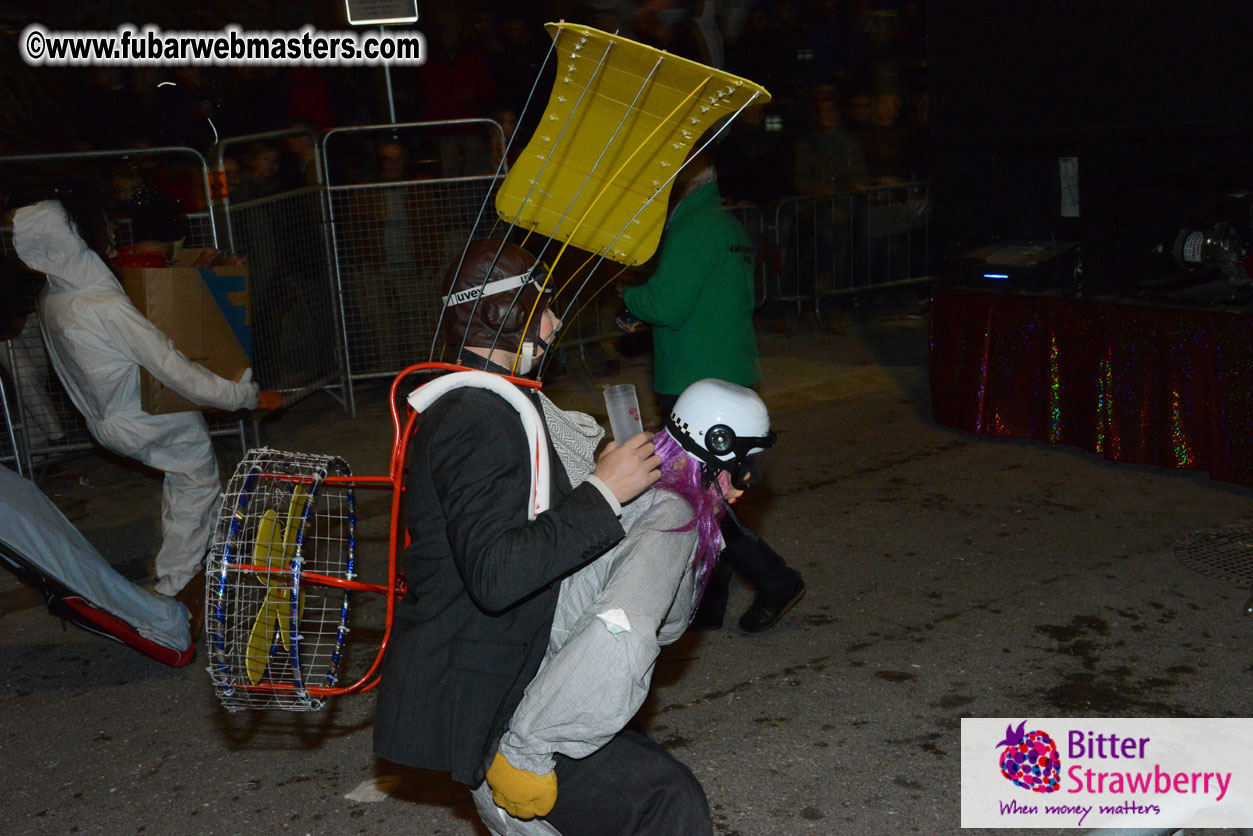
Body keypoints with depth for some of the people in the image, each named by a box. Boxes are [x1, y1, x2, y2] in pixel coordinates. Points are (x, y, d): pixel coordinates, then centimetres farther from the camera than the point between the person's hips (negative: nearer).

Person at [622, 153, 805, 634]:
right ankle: (707, 603, 23)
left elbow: (665, 305, -22)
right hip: (732, 376, 10)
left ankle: (775, 581, 2)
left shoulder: (692, 229, -15)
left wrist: (625, 295, -1)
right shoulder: (729, 226, 16)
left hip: (695, 386, -10)